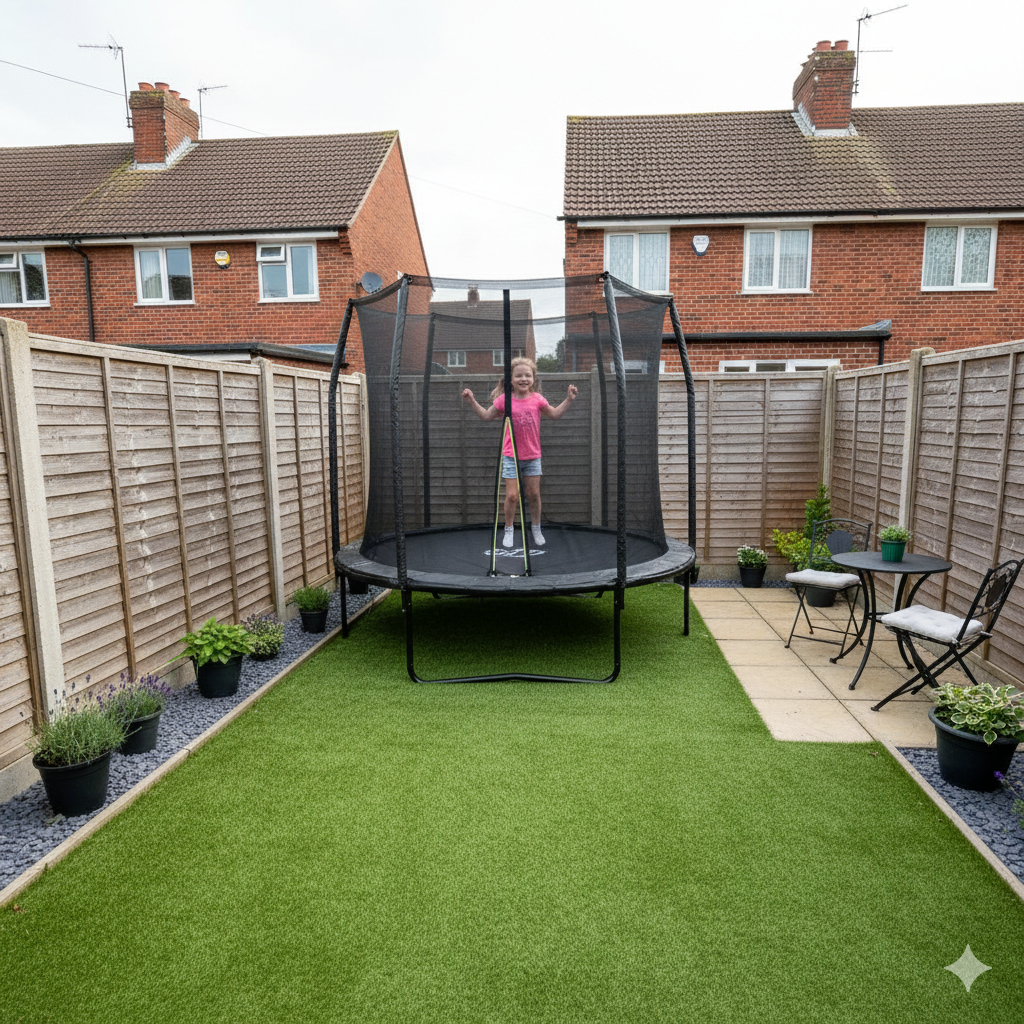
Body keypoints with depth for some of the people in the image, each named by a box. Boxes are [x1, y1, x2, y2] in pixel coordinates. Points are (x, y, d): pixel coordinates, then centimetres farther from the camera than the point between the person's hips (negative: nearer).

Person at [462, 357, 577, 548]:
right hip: (511, 456, -2)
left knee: (534, 494, 8)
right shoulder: (504, 400, -7)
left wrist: (569, 400, 3)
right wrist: (471, 401, -2)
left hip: (533, 456, 2)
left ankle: (536, 529, 26)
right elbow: (486, 415, 6)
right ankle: (508, 530, 17)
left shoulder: (537, 399, -3)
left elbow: (555, 414, 11)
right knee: (512, 496, -3)